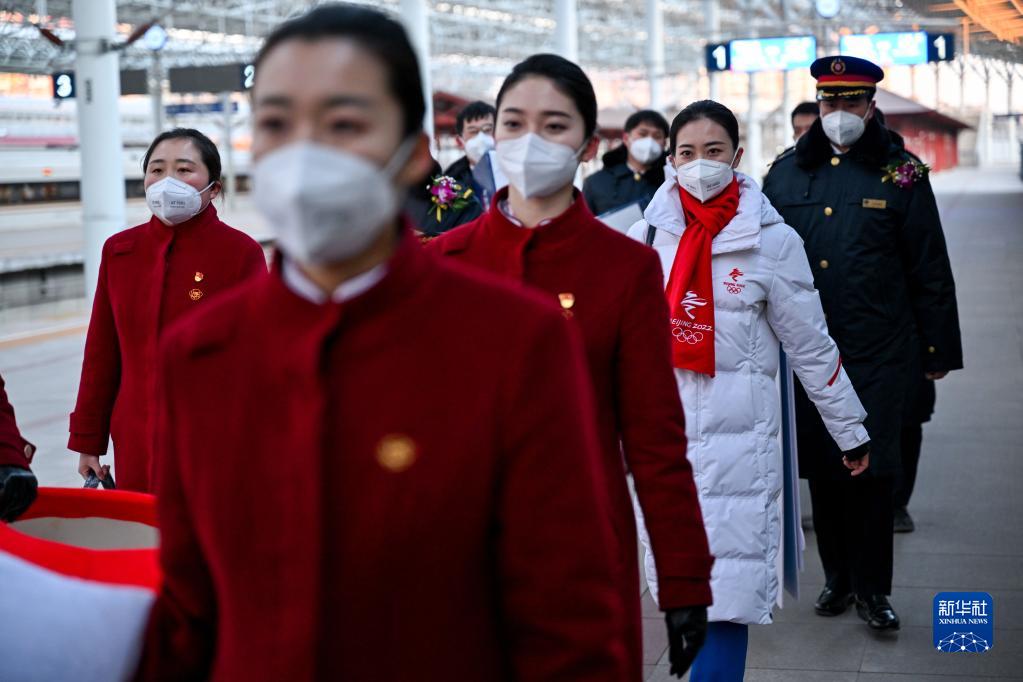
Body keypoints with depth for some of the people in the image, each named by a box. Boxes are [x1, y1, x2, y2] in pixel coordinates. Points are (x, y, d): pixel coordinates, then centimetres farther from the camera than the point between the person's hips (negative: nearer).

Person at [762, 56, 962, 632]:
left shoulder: (901, 173, 1)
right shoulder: (786, 173, 8)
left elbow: (931, 271, 2)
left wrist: (939, 349, 1)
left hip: (881, 352, -3)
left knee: (873, 466, -3)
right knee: (822, 465, 9)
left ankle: (873, 587, 10)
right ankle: (838, 577, 24)